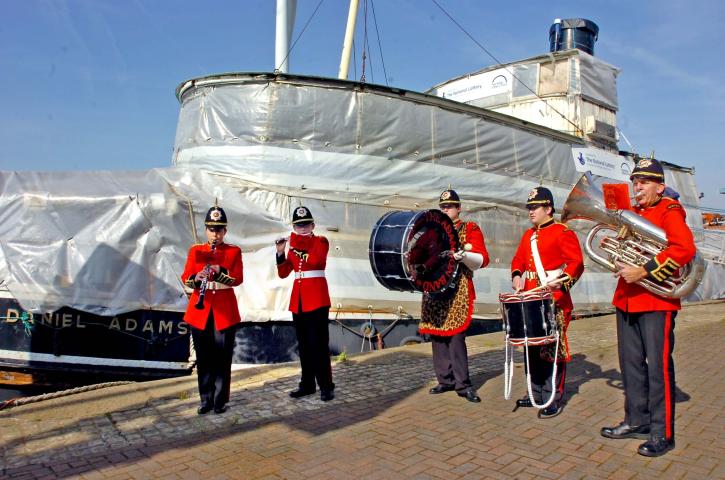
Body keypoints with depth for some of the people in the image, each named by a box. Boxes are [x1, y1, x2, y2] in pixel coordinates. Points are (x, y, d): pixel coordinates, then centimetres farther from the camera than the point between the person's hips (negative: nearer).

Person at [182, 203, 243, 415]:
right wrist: (196, 278, -19)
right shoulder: (195, 250, 9)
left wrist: (219, 272, -23)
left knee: (223, 357, 3)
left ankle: (220, 400, 14)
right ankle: (205, 400, 19)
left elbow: (238, 279, -6)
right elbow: (185, 278, 3)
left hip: (225, 310, -1)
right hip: (200, 310, 2)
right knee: (203, 358, 7)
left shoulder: (234, 251, 4)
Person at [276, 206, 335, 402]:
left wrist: (298, 245, -19)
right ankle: (307, 384, 20)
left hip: (317, 298, -6)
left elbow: (315, 260, -23)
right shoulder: (294, 245, 14)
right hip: (298, 299, 6)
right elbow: (283, 273, 9)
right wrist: (280, 253, -4)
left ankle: (326, 386, 3)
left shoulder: (321, 241, -2)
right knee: (304, 345, 11)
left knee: (319, 344, -6)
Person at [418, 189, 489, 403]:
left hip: (457, 290, -5)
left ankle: (463, 384, 0)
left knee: (455, 335, -10)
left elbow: (483, 259, -5)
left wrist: (463, 255, -24)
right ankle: (445, 380, 17)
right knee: (436, 335, 6)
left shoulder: (470, 229, 4)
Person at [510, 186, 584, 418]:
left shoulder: (563, 232, -6)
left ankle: (554, 400, 8)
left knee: (552, 349, -2)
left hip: (554, 302, -7)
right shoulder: (528, 234, 16)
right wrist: (517, 275, 1)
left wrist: (562, 281, -28)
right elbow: (518, 259, 20)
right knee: (532, 349, 13)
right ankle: (536, 394, 25)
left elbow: (576, 263, -13)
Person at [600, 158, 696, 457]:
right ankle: (636, 421, 26)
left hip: (656, 301, -7)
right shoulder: (632, 214, 16)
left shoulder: (669, 212, -6)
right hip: (626, 300, 7)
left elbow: (685, 249, -22)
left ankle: (662, 434, 9)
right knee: (631, 363, 13)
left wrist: (644, 272, -25)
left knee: (658, 367, -2)